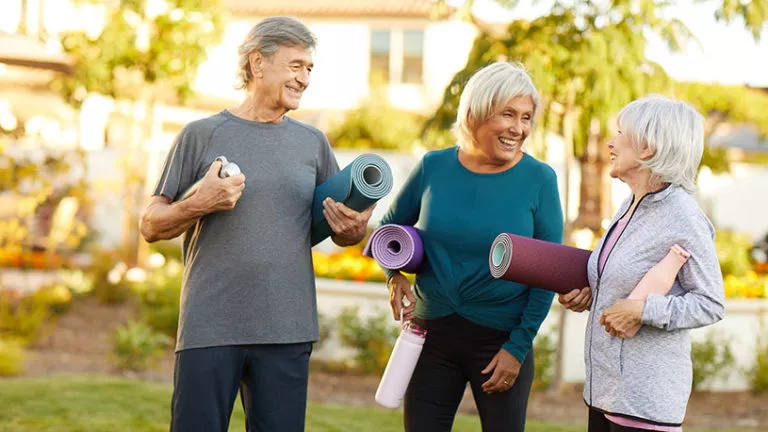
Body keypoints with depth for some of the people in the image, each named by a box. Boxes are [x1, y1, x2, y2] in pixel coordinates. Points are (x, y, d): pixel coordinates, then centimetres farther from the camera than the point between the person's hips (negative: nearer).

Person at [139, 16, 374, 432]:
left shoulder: (312, 143, 12)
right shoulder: (201, 135, 3)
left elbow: (344, 229, 17)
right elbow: (151, 226, 4)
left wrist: (353, 229, -6)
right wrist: (199, 204, -14)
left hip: (287, 331, 3)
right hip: (210, 329, -2)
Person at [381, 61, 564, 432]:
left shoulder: (539, 179, -6)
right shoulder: (434, 167, -2)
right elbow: (390, 226, 15)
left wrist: (518, 348, -6)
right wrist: (394, 275, -4)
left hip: (502, 341, -1)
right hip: (432, 334, 2)